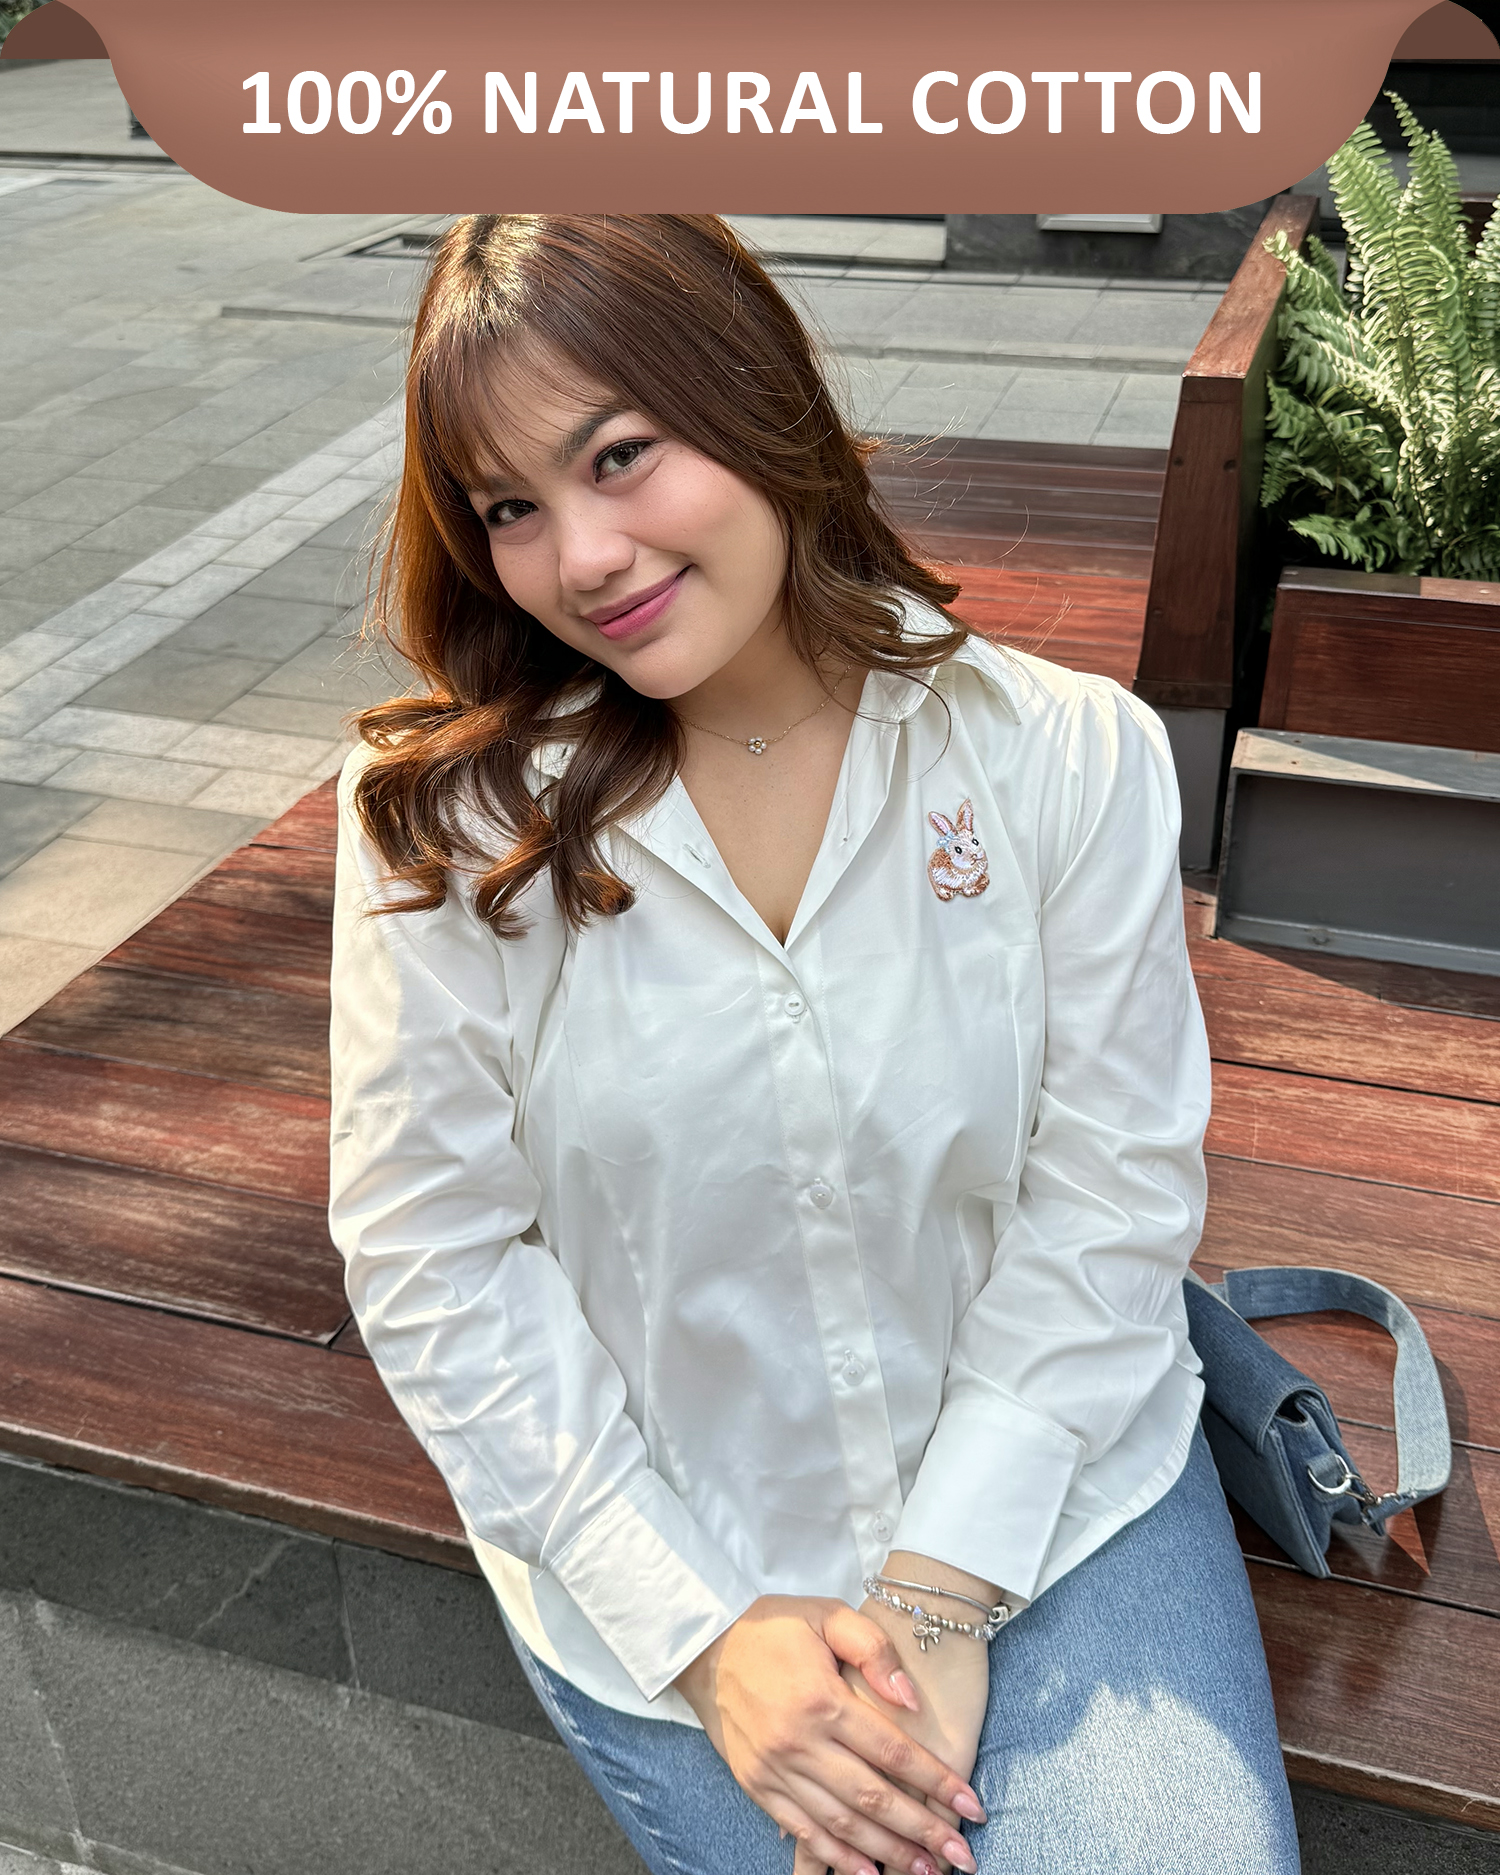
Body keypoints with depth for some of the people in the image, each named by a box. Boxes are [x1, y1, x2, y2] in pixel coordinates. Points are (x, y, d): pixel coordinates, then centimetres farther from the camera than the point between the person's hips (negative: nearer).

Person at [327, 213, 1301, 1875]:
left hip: (1050, 1483, 1)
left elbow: (1110, 1194, -9)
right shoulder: (445, 823, -13)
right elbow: (434, 1266, -10)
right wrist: (703, 1631, -13)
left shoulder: (1072, 758, -11)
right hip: (655, 1553, 0)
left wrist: (946, 1590, -13)